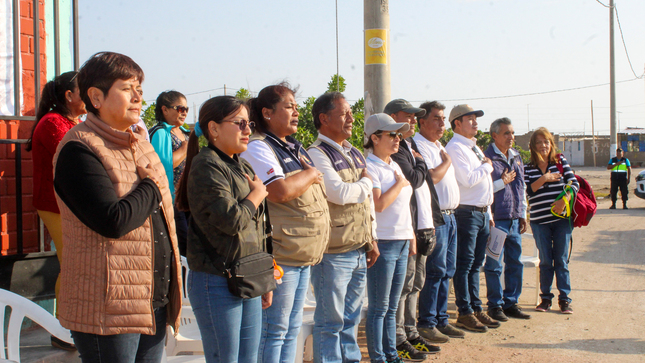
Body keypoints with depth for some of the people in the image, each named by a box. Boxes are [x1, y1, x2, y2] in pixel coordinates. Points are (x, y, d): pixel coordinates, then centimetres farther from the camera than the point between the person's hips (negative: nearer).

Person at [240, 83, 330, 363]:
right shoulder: (258, 148, -12)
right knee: (275, 330, -1)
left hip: (304, 256, 9)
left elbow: (317, 192, 23)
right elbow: (281, 191, -25)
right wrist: (310, 174, -9)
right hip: (280, 256, -9)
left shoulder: (295, 148, 16)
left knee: (292, 328, 15)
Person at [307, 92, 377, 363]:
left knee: (351, 318, 17)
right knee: (330, 322, 1)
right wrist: (365, 183, -5)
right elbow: (339, 193, -24)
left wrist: (371, 240, 17)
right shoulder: (316, 155, -12)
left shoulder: (354, 154, 15)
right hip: (333, 254, -8)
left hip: (359, 252, 8)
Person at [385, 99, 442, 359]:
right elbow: (413, 180, -20)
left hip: (422, 226, 10)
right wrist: (421, 162, 1)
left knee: (416, 282, 14)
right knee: (403, 282, -4)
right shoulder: (394, 150, -12)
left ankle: (411, 333, 24)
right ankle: (398, 339, 4)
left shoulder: (409, 146, 20)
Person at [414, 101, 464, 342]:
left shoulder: (439, 147, 21)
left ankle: (441, 320, 19)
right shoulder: (418, 146, -11)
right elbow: (430, 178, -22)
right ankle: (426, 324, 1)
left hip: (449, 216, 9)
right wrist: (446, 162, -7)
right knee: (435, 272, -7)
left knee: (447, 271, 11)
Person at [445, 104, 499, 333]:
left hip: (482, 213, 9)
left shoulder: (475, 148, 19)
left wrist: (488, 214, 19)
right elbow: (468, 180, -21)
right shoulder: (455, 148, -11)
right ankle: (465, 313, 4)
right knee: (464, 264, -3)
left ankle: (476, 309, 21)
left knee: (476, 264, 14)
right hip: (466, 213, -9)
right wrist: (487, 166, -5)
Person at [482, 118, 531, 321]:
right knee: (494, 265, -1)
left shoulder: (516, 157, 15)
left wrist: (523, 215, 18)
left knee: (515, 263, 11)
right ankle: (495, 305, 9)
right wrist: (502, 182, -14)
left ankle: (511, 303, 21)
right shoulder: (487, 157, -9)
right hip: (496, 219, -7)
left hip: (514, 219, 7)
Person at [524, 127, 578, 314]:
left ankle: (565, 299, 8)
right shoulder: (528, 168, 5)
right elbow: (527, 191, -6)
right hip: (539, 221, 1)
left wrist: (564, 200, -16)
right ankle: (545, 297, 14)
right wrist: (544, 178, -15)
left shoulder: (560, 162, 4)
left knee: (561, 260, 2)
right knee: (545, 261, 5)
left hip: (561, 219, 0)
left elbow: (574, 183, -2)